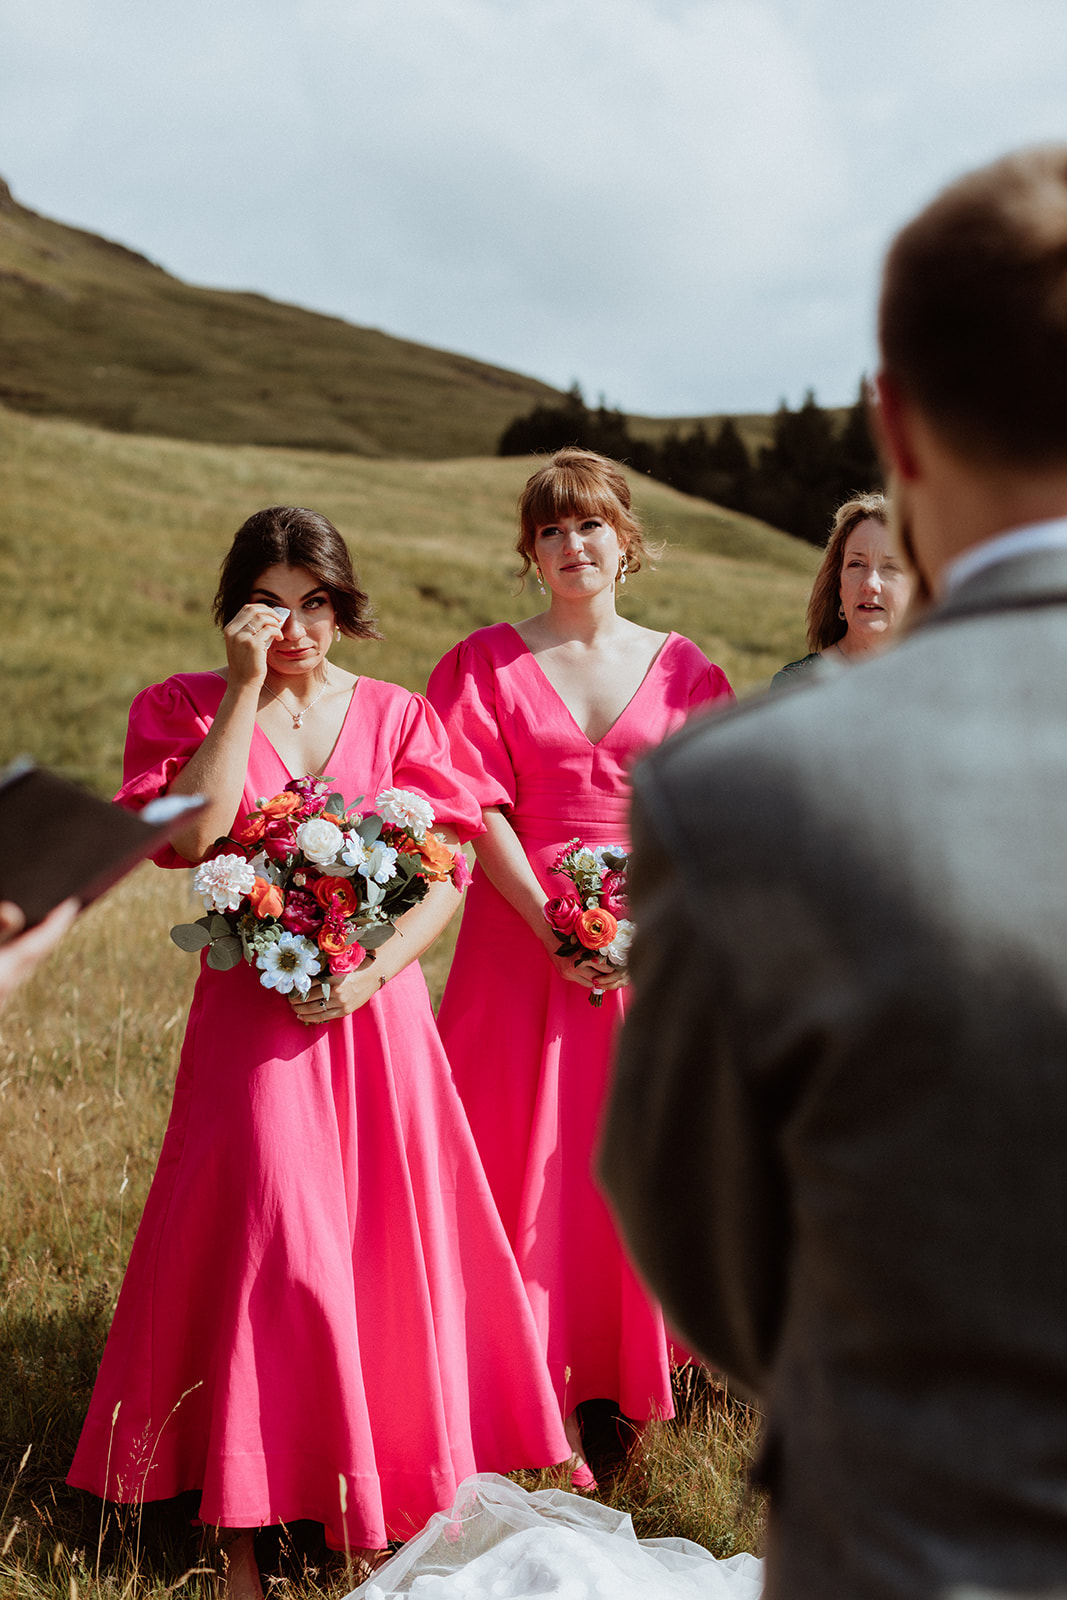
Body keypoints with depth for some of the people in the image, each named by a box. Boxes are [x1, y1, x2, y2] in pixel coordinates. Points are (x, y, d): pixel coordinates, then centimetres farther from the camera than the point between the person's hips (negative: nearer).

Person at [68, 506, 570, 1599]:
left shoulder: (397, 717, 6)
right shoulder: (187, 708, 1)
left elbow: (451, 874, 1)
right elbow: (191, 833, -18)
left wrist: (374, 969, -13)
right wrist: (246, 689, -16)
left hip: (376, 1008, 2)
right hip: (256, 1014, -2)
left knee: (389, 1243, 7)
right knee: (268, 1247, -5)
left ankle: (393, 1483, 24)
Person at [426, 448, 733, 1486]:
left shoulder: (682, 670, 8)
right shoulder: (487, 664, 4)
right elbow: (482, 814, -5)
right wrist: (556, 929, -14)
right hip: (526, 938, -1)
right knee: (531, 1160, 0)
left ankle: (634, 1383, 18)